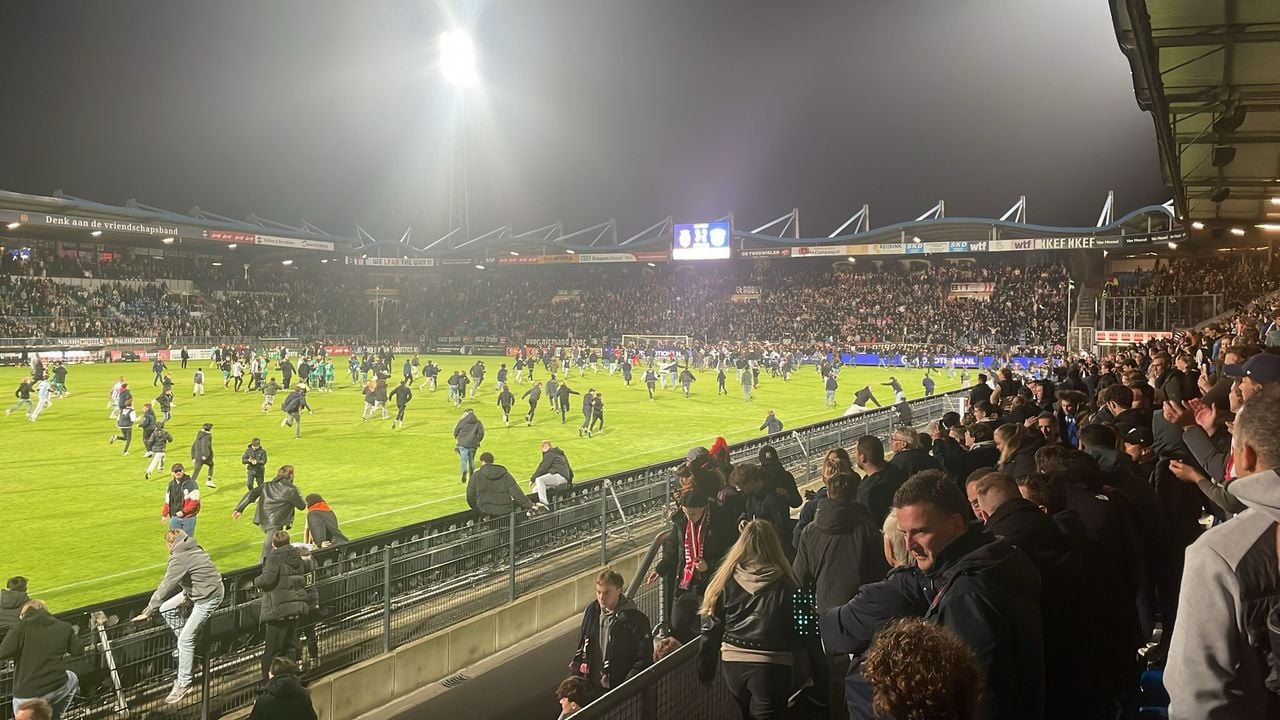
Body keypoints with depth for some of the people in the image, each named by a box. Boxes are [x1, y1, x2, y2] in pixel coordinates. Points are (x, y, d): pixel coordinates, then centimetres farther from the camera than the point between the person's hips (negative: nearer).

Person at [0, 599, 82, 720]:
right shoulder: (64, 628, 4)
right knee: (72, 679, 34)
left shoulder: (22, 626, -4)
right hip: (55, 690, 2)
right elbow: (78, 650, 11)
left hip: (25, 697, -2)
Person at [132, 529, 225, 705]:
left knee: (185, 640, -5)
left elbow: (166, 586, -20)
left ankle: (183, 683, 4)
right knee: (166, 609, 11)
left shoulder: (179, 558, -21)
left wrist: (148, 612, -14)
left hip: (209, 596, -10)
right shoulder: (190, 550, 7)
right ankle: (188, 645, 21)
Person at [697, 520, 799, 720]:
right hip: (771, 665, -3)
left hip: (733, 662, 3)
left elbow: (711, 629, 2)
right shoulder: (785, 583, -7)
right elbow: (799, 629, -3)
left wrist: (705, 671, 10)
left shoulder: (726, 581, -1)